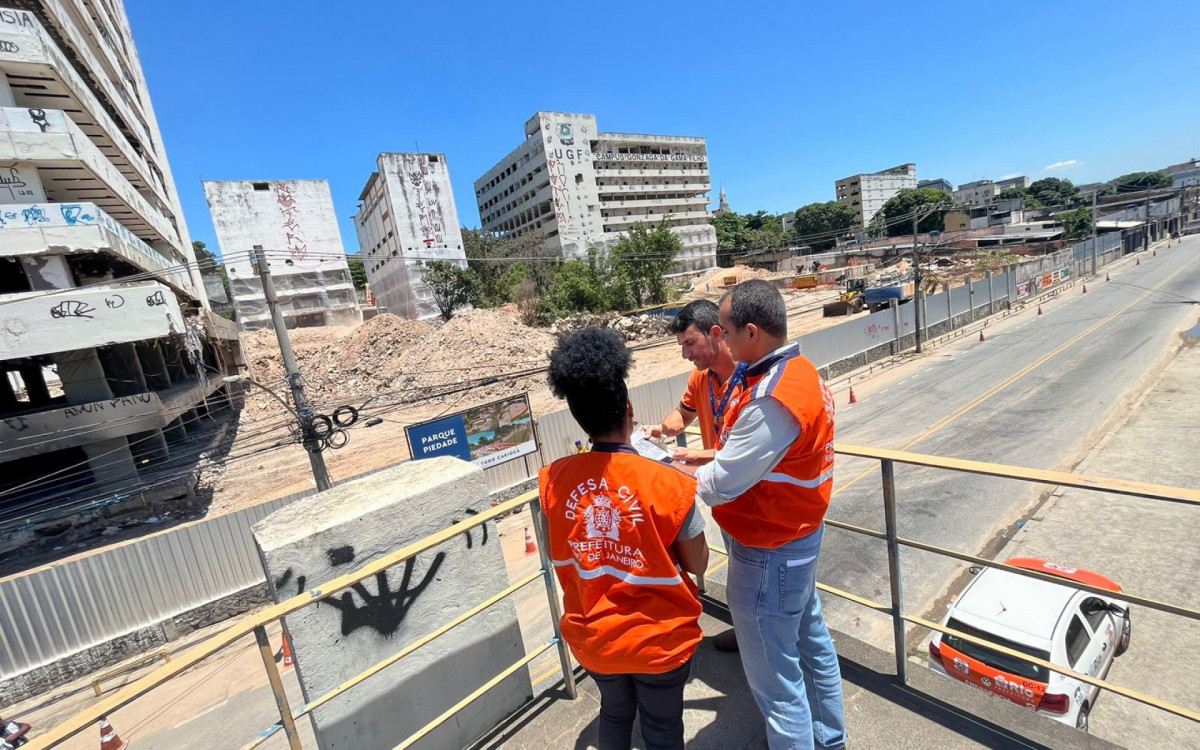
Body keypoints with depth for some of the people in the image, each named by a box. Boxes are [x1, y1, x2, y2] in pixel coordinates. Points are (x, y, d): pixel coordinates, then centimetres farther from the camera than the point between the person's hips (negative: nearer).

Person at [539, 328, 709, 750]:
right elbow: (697, 564, -11)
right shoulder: (667, 484, -26)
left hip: (593, 637, 3)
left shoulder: (554, 481, -17)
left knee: (615, 714, 31)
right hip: (659, 640, -2)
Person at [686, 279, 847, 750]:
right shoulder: (801, 371, 0)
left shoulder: (772, 400, -31)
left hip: (769, 555, -10)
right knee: (810, 640, 27)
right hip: (802, 535, 10)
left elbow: (719, 486, -25)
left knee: (774, 674, 10)